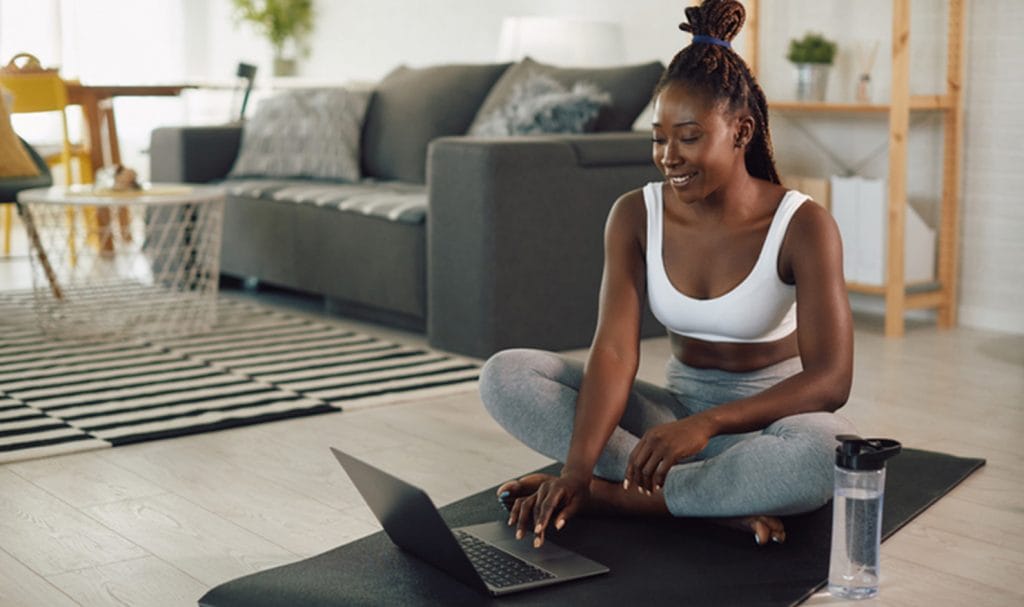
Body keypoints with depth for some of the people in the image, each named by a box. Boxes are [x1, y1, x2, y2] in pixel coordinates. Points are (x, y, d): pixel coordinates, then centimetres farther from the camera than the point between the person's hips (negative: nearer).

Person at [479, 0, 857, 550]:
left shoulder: (801, 226, -15)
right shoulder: (634, 216, -6)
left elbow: (830, 380, -24)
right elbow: (614, 349, -17)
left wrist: (707, 424, -39)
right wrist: (577, 467, -34)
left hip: (764, 421, -3)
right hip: (674, 409, 3)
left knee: (821, 453, -40)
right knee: (505, 376, -18)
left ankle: (607, 493, -24)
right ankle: (719, 501, -25)